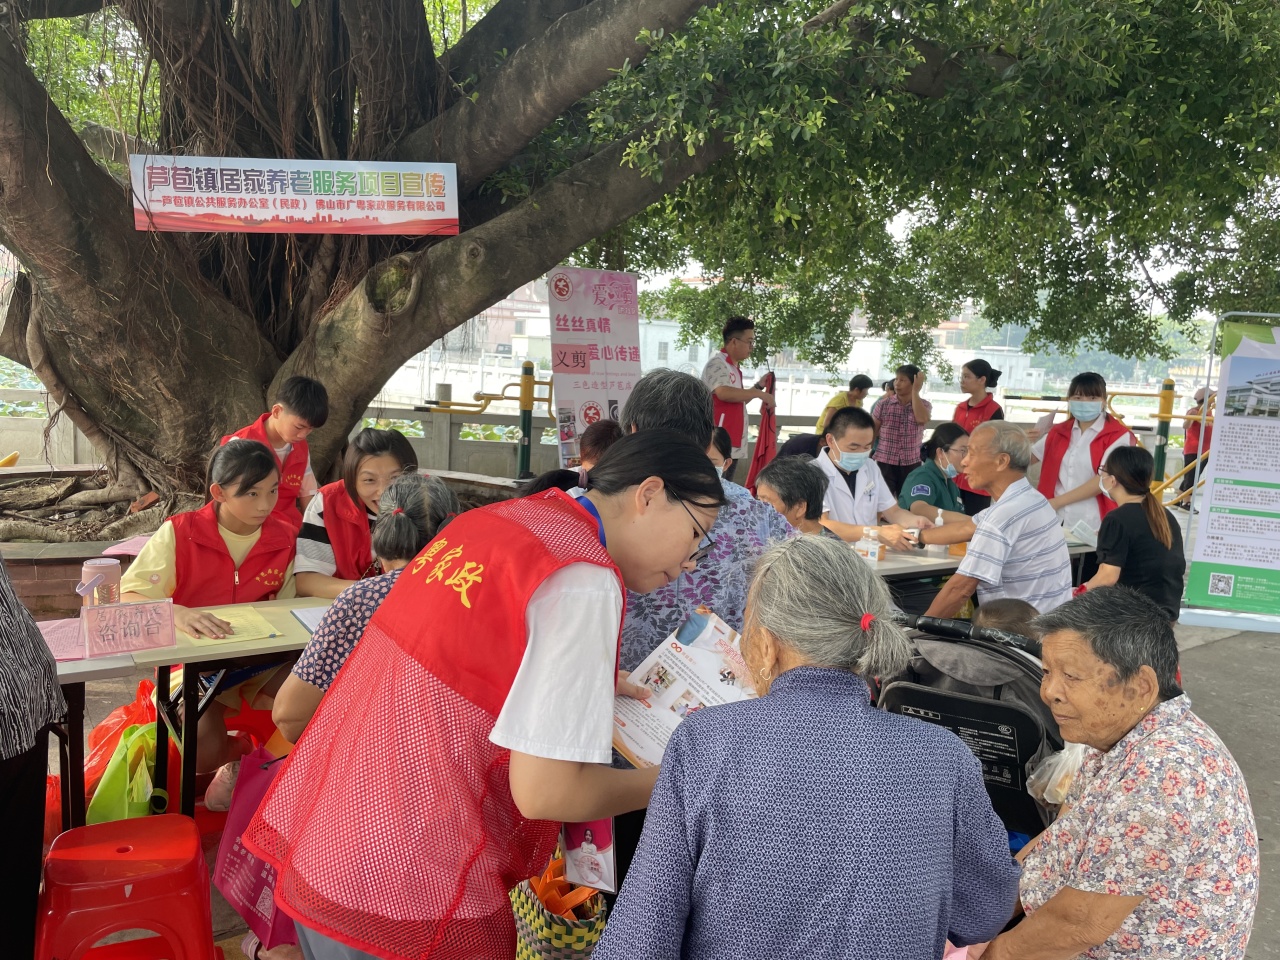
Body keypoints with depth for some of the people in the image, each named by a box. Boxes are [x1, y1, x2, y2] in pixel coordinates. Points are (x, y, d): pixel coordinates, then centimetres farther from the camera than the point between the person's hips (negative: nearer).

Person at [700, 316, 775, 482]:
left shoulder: (735, 367, 17)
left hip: (733, 443, 10)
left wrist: (759, 386, 13)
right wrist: (759, 393, -19)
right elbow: (723, 393, -28)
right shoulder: (717, 363, -11)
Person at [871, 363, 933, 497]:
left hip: (911, 464, 1)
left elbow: (921, 419, -21)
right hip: (885, 462, -1)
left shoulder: (925, 405, 2)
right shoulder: (883, 404, 1)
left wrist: (915, 391, -15)